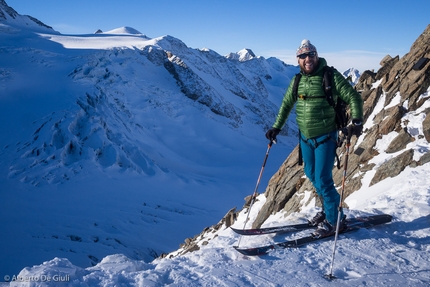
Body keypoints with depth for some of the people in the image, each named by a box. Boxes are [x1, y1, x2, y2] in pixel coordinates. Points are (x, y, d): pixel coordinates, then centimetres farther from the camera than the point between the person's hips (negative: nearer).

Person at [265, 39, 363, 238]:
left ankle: (335, 220, 13)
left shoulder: (330, 75, -10)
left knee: (322, 180, -6)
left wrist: (357, 121, -22)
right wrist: (276, 127, 12)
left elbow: (353, 97, -9)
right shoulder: (297, 80, 5)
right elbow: (286, 104, 16)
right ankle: (328, 209, 36)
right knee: (311, 175, 15)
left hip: (325, 137, -6)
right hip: (305, 137, 6)